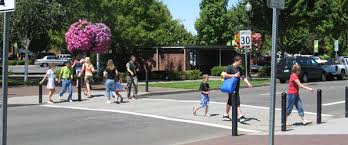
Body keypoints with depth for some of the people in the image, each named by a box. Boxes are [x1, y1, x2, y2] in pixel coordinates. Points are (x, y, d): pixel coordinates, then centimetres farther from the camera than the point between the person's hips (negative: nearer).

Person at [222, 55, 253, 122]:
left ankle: (225, 115, 22)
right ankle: (240, 116, -13)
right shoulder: (230, 68, -10)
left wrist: (248, 83, 1)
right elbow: (224, 75, -18)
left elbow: (243, 77, 14)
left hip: (236, 88, 9)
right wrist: (234, 75, -20)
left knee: (230, 102, 14)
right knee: (236, 102, -12)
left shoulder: (239, 69, 16)